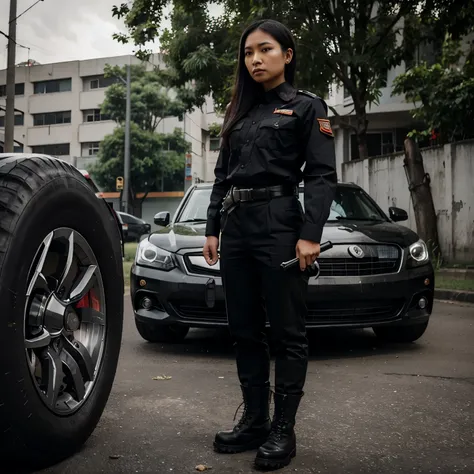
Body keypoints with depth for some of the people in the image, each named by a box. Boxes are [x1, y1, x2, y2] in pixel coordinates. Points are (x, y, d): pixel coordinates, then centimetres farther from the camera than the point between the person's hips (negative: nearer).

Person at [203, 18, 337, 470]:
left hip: (280, 225, -6)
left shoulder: (306, 106, 3)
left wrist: (310, 234, -17)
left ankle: (283, 430, 7)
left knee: (287, 331, -1)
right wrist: (212, 229, 10)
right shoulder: (238, 113, 18)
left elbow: (322, 175, -6)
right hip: (235, 228, 6)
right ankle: (253, 420, 19)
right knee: (244, 330, 8)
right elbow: (221, 176, 18)